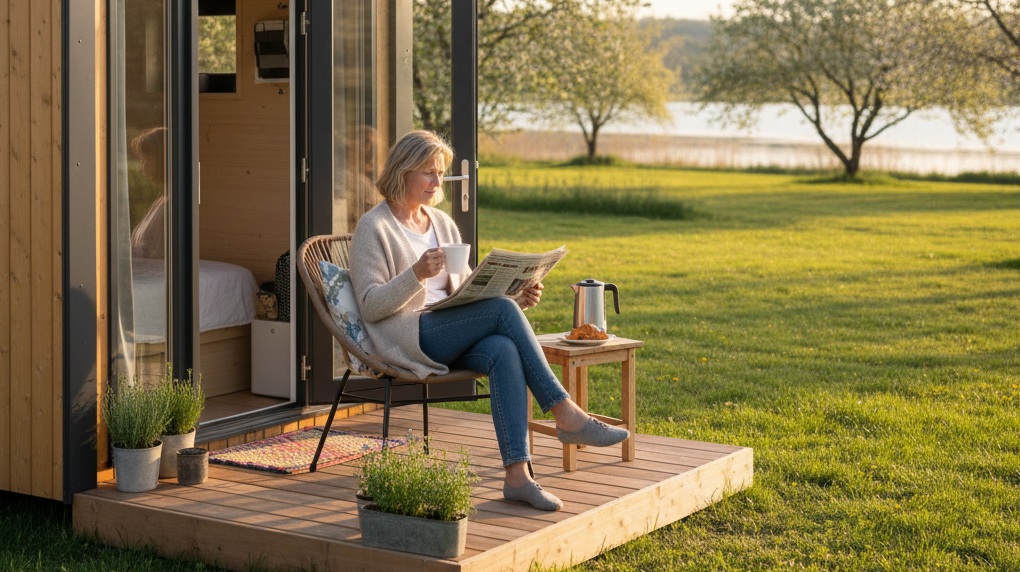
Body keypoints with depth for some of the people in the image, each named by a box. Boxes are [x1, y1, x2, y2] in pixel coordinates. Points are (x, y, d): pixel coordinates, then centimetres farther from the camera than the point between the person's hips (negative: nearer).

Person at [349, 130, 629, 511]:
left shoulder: (443, 223, 21)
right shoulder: (374, 227, 1)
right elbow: (370, 306, -8)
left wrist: (519, 300, 2)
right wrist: (417, 273, -24)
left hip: (454, 336, 6)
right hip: (407, 339, -6)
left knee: (503, 351, -31)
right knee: (502, 309, -28)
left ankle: (517, 473, -40)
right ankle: (566, 415, -26)